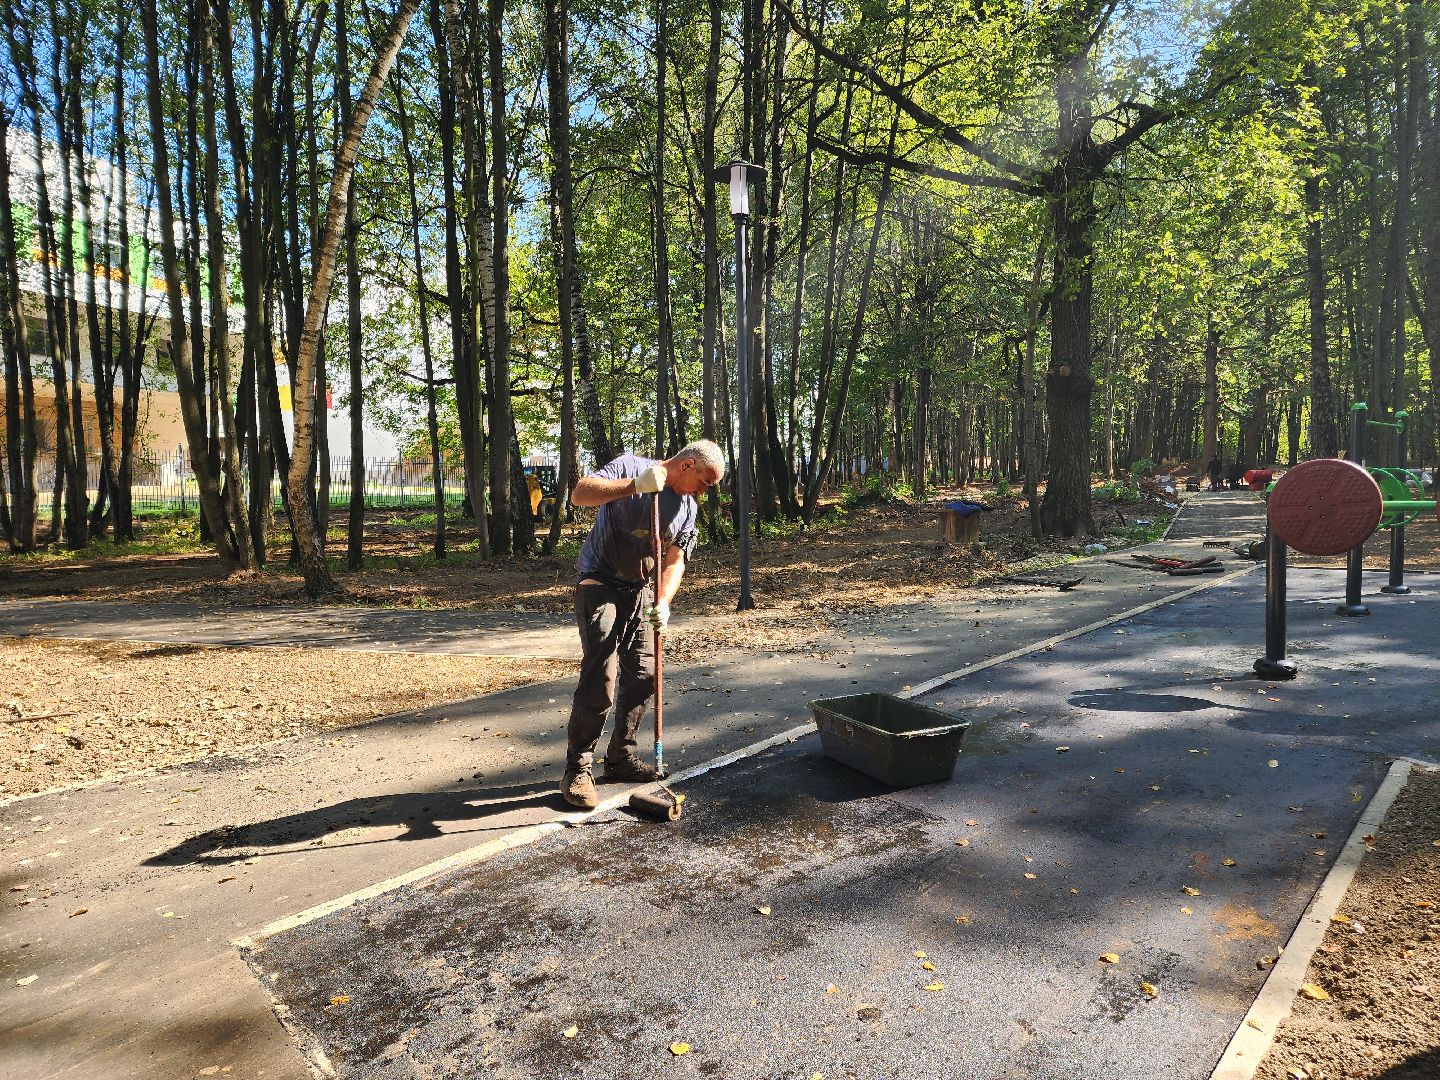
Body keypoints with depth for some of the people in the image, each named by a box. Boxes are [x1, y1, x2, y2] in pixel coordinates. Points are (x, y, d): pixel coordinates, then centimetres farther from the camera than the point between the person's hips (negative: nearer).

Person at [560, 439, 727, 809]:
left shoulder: (688, 508, 7)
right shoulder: (631, 467, -13)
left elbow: (675, 561, 4)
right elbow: (579, 494, -26)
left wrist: (663, 602, -14)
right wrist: (634, 485, -37)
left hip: (639, 589, 7)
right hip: (599, 584, -7)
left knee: (643, 676, 8)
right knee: (600, 678, -13)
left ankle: (621, 758, 24)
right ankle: (578, 770, -2)